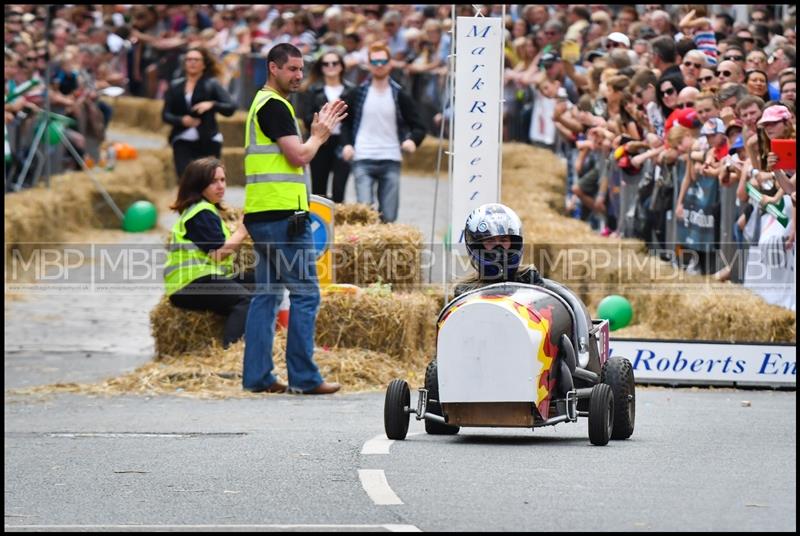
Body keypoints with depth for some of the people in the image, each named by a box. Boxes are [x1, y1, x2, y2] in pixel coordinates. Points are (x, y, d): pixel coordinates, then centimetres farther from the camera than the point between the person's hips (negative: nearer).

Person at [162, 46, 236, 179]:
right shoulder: (175, 86, 11)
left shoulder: (212, 85, 3)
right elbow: (166, 114, 9)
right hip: (182, 142, 2)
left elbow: (230, 108, -5)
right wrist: (181, 120, -11)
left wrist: (211, 105, -23)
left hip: (207, 142, -2)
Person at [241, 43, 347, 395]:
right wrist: (319, 134, 1)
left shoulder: (263, 104, 21)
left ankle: (257, 375, 9)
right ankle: (303, 376, -7)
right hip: (282, 213, -10)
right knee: (305, 293, -6)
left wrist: (319, 132, 15)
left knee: (267, 293, 10)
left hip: (262, 215, 10)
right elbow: (299, 156, -17)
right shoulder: (274, 106, -12)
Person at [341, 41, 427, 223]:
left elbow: (418, 127, 7)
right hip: (363, 160, -1)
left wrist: (412, 140, -15)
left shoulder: (400, 96, 6)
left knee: (389, 217, 1)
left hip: (391, 161, 1)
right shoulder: (358, 94, 6)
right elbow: (346, 123, 17)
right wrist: (346, 144, -2)